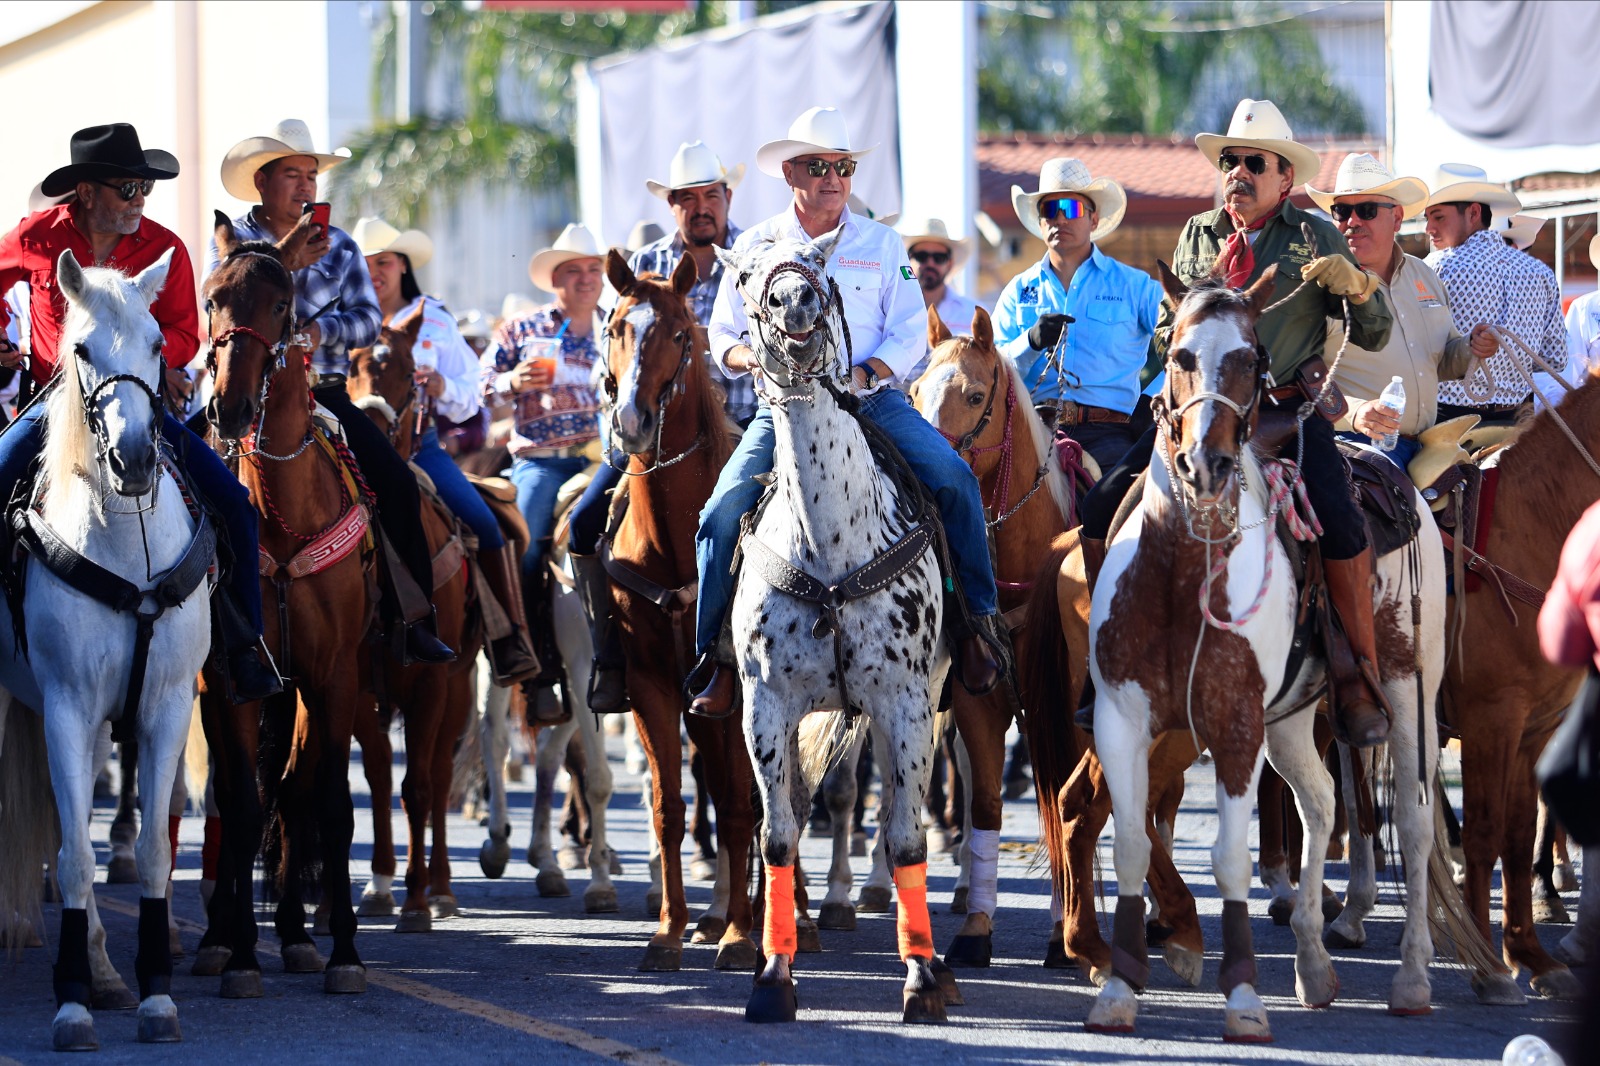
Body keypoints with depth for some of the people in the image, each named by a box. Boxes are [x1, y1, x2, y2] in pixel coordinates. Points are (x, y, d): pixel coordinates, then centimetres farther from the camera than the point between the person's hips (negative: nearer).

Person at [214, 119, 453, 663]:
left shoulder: (338, 246, 14)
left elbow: (367, 322, 5)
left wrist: (319, 329, -14)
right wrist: (286, 266, -18)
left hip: (325, 393, 2)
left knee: (396, 483, -17)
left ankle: (416, 621, -13)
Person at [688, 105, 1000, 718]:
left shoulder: (881, 246, 9)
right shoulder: (756, 247, 9)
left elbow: (911, 334, 4)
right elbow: (723, 335, 11)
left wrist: (866, 373, -15)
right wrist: (751, 358, -13)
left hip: (873, 401, 0)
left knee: (952, 477, -23)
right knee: (725, 511, -20)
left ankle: (976, 622, -13)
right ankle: (717, 654, -7)